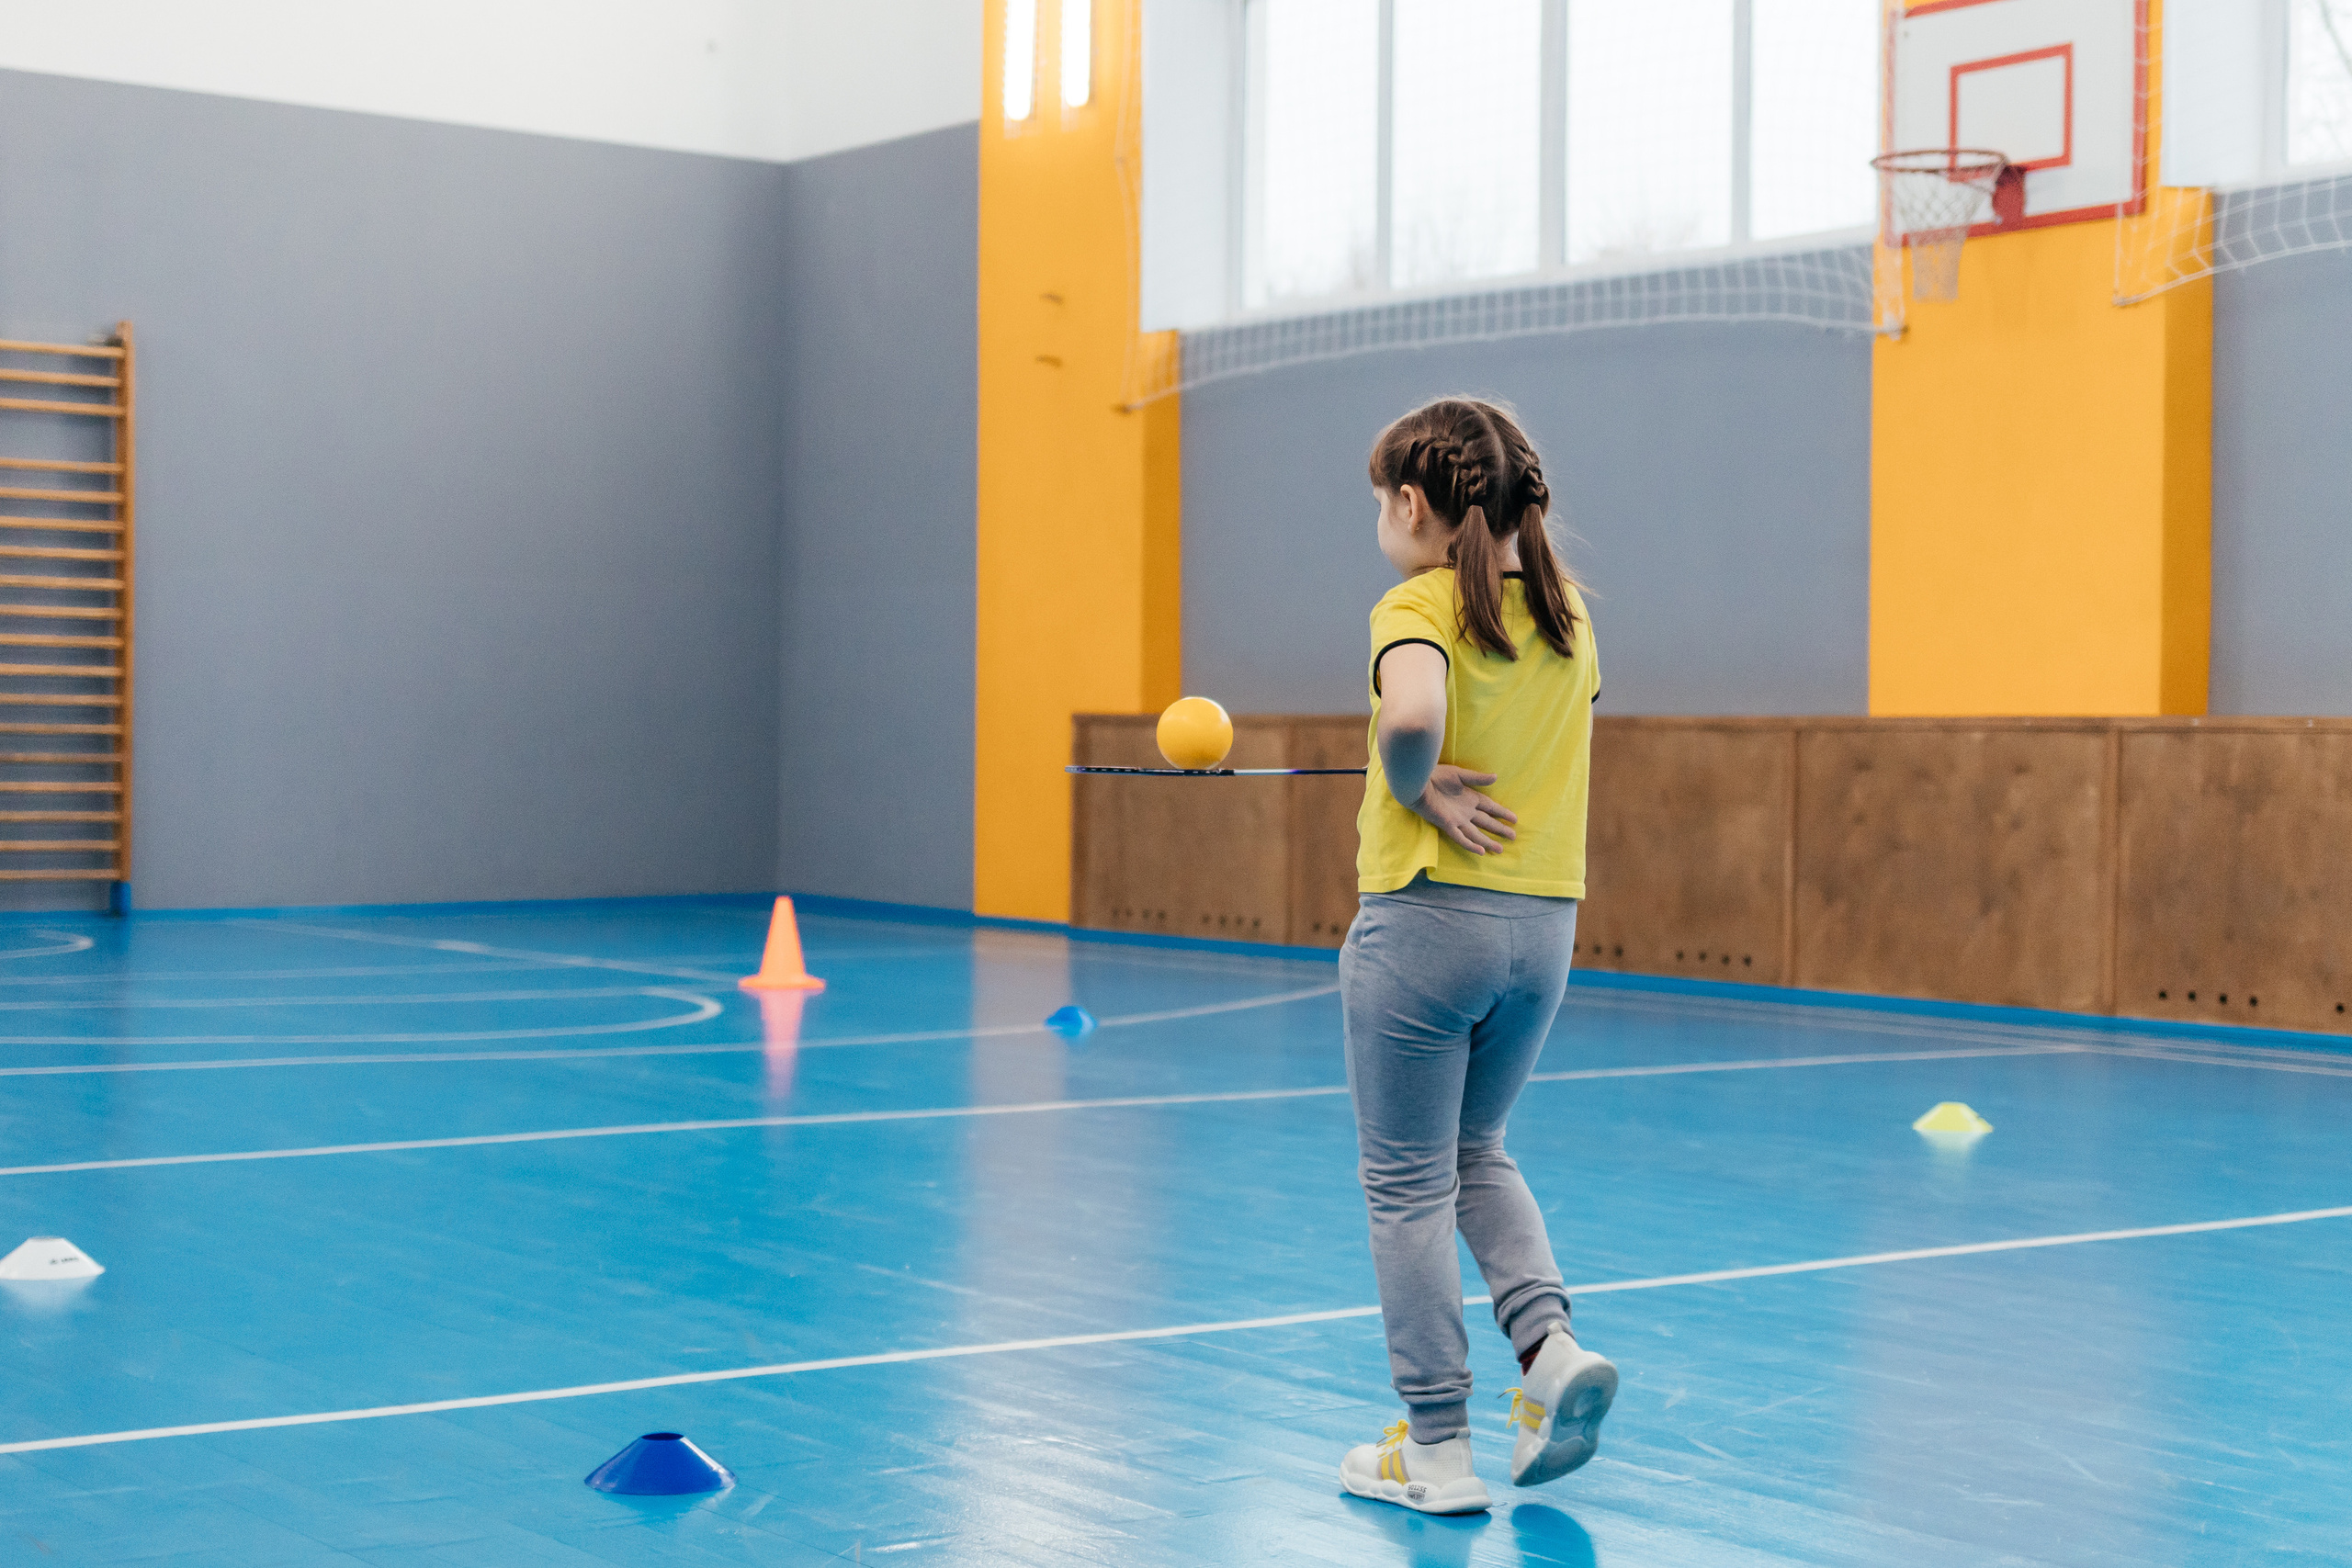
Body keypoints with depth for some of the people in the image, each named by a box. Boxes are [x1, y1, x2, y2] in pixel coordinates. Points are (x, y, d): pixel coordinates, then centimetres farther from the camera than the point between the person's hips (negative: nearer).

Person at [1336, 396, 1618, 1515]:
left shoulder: (1420, 606, -13)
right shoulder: (1565, 612, 8)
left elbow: (1411, 716, -34)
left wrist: (1413, 788, -16)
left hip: (1427, 918, -7)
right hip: (1545, 923, 7)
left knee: (1409, 1184, 6)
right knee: (1474, 1155, 25)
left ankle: (1436, 1448, 12)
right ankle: (1550, 1344, 4)